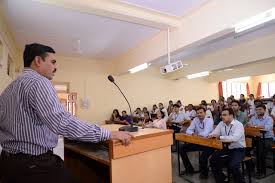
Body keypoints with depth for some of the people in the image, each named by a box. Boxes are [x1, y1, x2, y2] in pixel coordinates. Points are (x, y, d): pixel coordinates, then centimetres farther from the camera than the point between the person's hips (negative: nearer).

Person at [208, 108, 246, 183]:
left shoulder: (238, 125, -17)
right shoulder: (221, 124, 2)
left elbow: (235, 138, -33)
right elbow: (214, 133, 5)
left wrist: (220, 137, -31)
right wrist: (211, 135, -20)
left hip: (238, 150, -6)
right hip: (227, 148, 6)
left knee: (233, 165, -28)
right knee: (213, 159, -9)